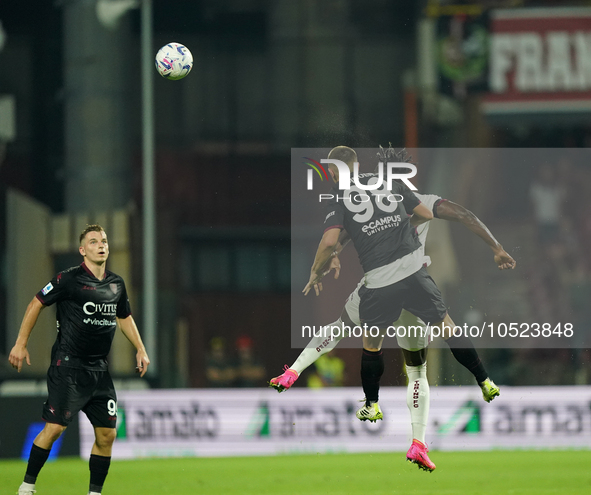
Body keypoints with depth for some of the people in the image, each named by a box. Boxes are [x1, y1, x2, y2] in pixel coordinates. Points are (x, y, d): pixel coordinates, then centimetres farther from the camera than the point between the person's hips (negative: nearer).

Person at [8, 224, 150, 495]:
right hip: (68, 368, -6)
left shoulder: (117, 284, 10)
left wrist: (140, 349, 21)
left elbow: (124, 317, 27)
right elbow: (36, 303, 0)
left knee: (107, 434, 1)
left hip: (99, 370, 6)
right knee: (54, 428, -13)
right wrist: (21, 344, -2)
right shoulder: (69, 279, -8)